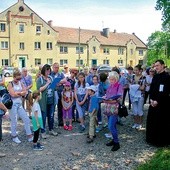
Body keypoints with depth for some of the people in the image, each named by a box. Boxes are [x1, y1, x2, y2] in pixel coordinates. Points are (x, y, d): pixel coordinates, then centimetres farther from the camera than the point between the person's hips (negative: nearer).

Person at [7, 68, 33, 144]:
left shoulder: (21, 83, 8)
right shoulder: (10, 84, -8)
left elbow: (25, 92, 0)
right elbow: (13, 94, -19)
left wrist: (17, 93, -12)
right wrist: (21, 93, -7)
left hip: (20, 104, 6)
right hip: (12, 104, -5)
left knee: (27, 119, 4)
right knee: (14, 121, 5)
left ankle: (29, 136, 13)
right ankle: (14, 137, 23)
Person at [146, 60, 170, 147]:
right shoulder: (155, 77, 10)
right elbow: (151, 89, 10)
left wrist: (157, 101, -18)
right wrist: (151, 99, -4)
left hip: (163, 103, -7)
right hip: (154, 102, 7)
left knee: (161, 122, 1)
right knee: (151, 120, 12)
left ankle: (161, 141, 15)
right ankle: (152, 139, 27)